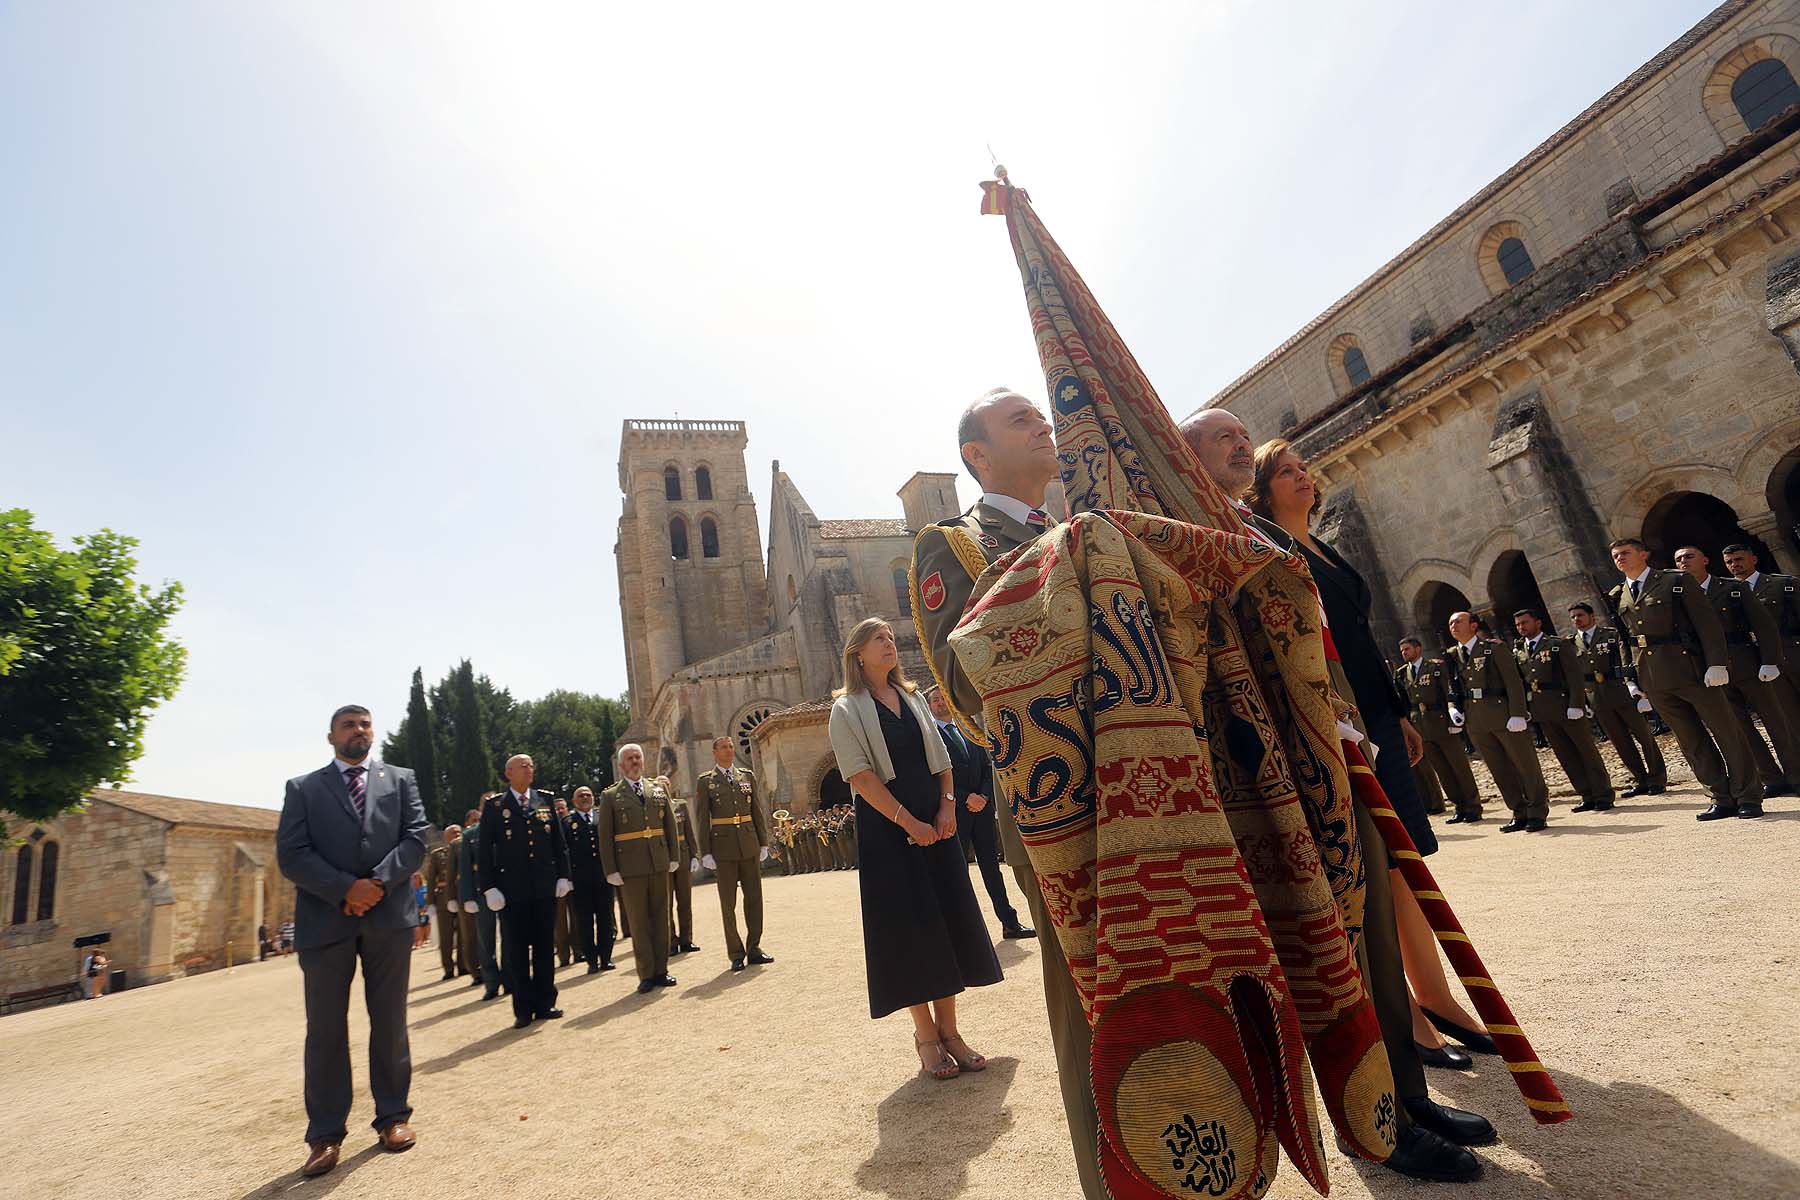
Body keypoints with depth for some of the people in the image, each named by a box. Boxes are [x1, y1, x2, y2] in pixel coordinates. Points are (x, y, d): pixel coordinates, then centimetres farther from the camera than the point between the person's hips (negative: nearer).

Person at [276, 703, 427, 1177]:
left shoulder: (401, 779, 11)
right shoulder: (302, 788, 8)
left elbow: (415, 838, 1)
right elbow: (291, 854, -3)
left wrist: (379, 882, -14)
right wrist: (346, 889, -15)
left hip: (390, 914, 1)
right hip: (325, 919, 0)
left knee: (389, 1021, 9)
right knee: (325, 1029, 6)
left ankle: (393, 1115, 21)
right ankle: (325, 1134, 17)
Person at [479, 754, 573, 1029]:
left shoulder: (545, 801, 8)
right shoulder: (494, 806, 1)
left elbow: (560, 842, 10)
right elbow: (486, 850, -1)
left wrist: (563, 875, 3)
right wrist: (489, 887, -7)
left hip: (545, 887, 2)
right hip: (512, 890, -2)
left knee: (545, 946, 8)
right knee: (516, 949, 4)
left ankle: (545, 1003, 18)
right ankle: (523, 1009, 15)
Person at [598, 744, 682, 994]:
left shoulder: (658, 790, 10)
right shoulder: (610, 796, 1)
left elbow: (670, 824, 12)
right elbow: (605, 836, 0)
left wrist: (673, 857, 6)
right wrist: (611, 870, -5)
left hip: (659, 864, 3)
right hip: (630, 868, -3)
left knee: (661, 917, 8)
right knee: (639, 921, 3)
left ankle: (661, 970, 18)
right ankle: (646, 974, 13)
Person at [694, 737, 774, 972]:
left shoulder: (748, 776, 10)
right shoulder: (705, 781, 1)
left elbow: (757, 811, 12)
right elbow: (702, 819, -1)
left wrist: (763, 842, 8)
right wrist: (705, 853, -6)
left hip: (750, 846, 3)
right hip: (723, 848, -3)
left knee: (754, 897, 6)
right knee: (728, 902, 3)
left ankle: (754, 948, 18)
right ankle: (736, 953, 13)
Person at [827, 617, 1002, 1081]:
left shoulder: (913, 699, 14)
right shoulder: (847, 710, -2)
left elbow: (941, 760, 13)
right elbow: (861, 776, -12)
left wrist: (946, 806, -4)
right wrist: (908, 822, -16)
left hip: (935, 823, 5)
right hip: (886, 829, -5)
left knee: (949, 918, 5)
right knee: (908, 925, -1)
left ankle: (948, 1028, 18)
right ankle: (925, 1033, 15)